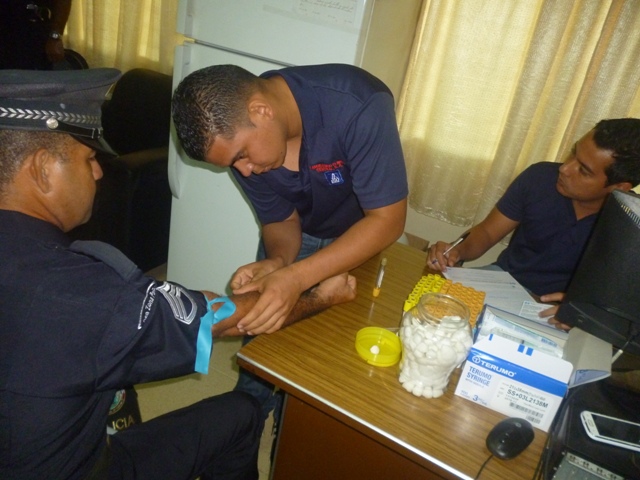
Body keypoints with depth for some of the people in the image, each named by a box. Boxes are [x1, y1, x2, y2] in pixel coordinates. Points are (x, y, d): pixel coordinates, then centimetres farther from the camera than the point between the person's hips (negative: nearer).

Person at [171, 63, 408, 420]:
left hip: (366, 237, -3)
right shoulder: (237, 133, -22)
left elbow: (387, 220, -35)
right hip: (299, 234, 3)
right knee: (262, 327, 5)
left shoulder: (359, 106, -38)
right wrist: (276, 261, -34)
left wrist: (296, 277, -45)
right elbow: (281, 220, -11)